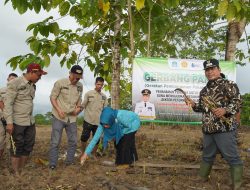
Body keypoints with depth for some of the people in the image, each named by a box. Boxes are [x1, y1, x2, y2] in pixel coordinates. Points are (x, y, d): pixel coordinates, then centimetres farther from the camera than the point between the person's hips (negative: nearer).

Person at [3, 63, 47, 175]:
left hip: (30, 121, 7)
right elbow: (8, 103, -14)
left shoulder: (32, 85, 8)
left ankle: (22, 170, 27)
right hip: (17, 122, -7)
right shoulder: (15, 83, -12)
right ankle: (16, 174, 18)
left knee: (28, 146, 12)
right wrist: (9, 122, -18)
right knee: (17, 148, 5)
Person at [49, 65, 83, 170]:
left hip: (72, 118, 5)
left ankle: (70, 162, 25)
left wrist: (78, 108, -3)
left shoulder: (80, 86, 6)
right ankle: (52, 165, 7)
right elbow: (52, 97, -5)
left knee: (73, 141, 10)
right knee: (55, 142, -2)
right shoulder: (60, 83, -9)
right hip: (59, 117, -5)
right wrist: (59, 110, -17)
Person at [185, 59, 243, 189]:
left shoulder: (228, 84, -5)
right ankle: (202, 179, 32)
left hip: (225, 128, -7)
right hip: (208, 129, 7)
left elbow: (237, 101, -12)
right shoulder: (205, 90, 17)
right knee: (207, 156, 19)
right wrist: (194, 105, 4)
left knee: (232, 157, -1)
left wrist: (225, 110, -27)